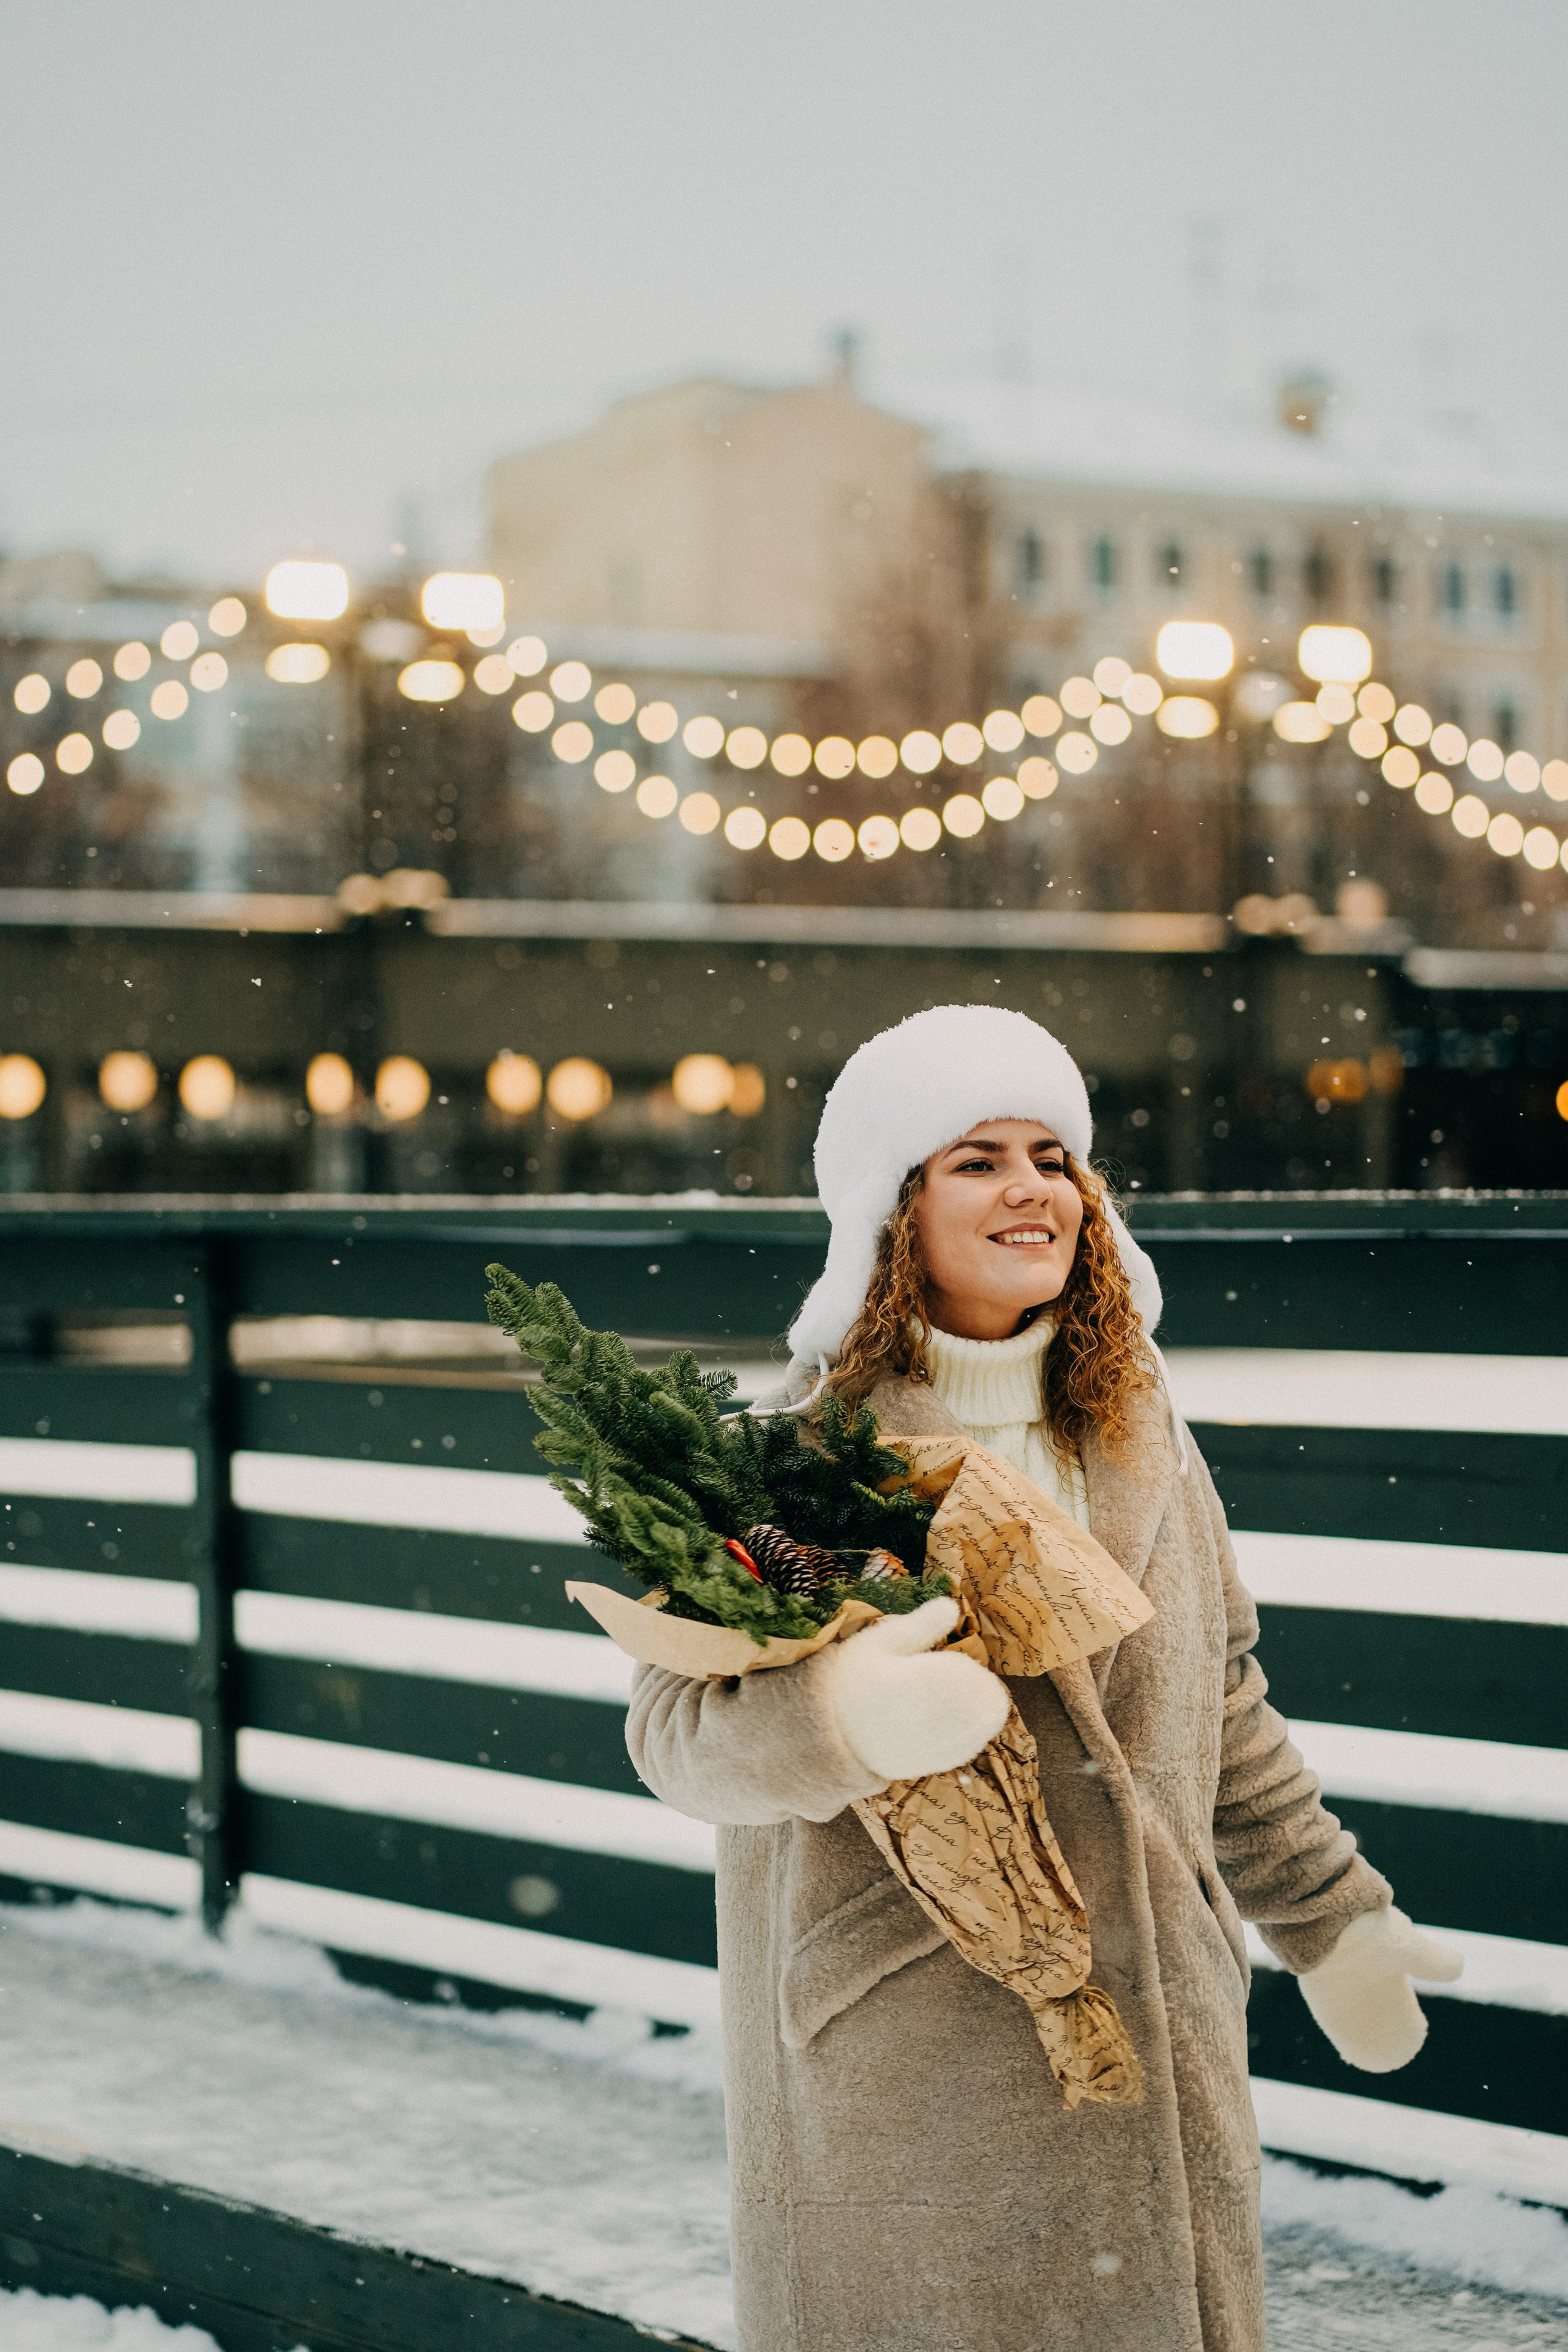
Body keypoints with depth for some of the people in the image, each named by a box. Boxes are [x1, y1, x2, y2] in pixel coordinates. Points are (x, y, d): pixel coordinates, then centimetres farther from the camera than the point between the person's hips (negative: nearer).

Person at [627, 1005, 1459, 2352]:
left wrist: (1331, 1918, 25)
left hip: (1151, 2034, 5)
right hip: (897, 2066, -4)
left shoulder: (1139, 1435, 11)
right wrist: (839, 1718, -35)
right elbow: (677, 1721, -14)